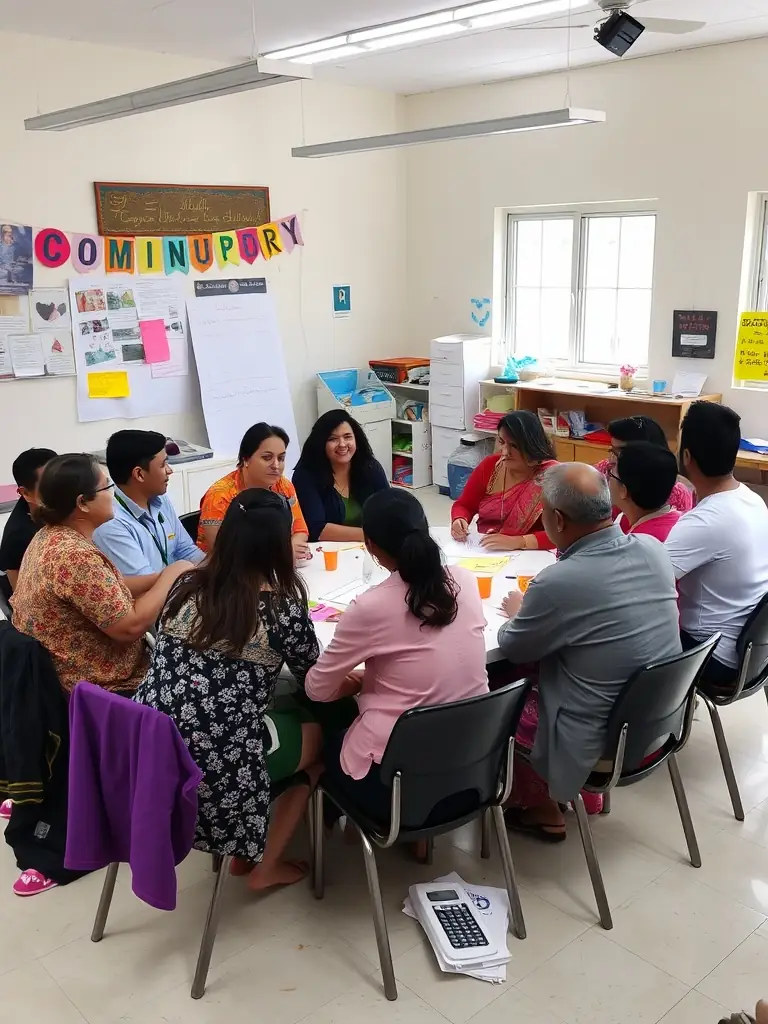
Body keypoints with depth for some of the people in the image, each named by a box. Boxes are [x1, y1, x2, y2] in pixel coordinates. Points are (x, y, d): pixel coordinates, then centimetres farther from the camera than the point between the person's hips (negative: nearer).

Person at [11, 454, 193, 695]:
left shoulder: (49, 535, 2)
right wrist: (170, 576, -14)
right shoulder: (76, 556, -28)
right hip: (97, 690, -9)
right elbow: (131, 627, -25)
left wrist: (162, 577, -1)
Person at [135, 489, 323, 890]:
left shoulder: (187, 586, 2)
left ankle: (246, 848, 34)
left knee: (283, 717, 29)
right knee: (317, 734, 22)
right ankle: (264, 866, 27)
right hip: (218, 763, -6)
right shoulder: (283, 606, -11)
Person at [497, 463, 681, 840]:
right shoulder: (653, 549, -9)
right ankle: (586, 796, 37)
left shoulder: (559, 582, -29)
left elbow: (512, 649, -9)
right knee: (537, 676, 25)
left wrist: (517, 613, 10)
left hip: (603, 742, -7)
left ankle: (544, 812, 29)